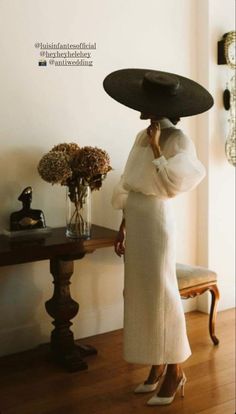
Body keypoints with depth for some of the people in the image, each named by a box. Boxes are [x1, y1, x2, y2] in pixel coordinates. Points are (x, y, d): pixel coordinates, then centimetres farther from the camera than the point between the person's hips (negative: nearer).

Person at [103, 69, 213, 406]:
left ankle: (176, 371, 16)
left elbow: (171, 185, -25)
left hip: (156, 223, -8)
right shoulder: (142, 136, 12)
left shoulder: (178, 140, -11)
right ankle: (157, 367, 27)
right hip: (136, 223, 8)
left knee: (161, 295, -1)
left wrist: (156, 146, -20)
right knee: (142, 295, 13)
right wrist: (122, 228, 15)